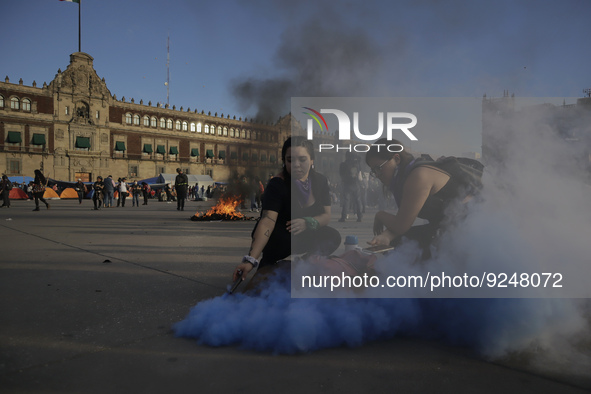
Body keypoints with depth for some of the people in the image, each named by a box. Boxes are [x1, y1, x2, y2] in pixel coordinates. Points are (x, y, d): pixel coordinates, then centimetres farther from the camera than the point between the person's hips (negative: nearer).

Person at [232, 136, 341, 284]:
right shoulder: (277, 185, -20)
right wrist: (251, 259, -45)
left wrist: (307, 222, -26)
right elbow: (267, 221, -32)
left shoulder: (320, 181, -2)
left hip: (305, 236, 5)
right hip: (277, 238, -5)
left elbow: (326, 216, -2)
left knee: (333, 237, -23)